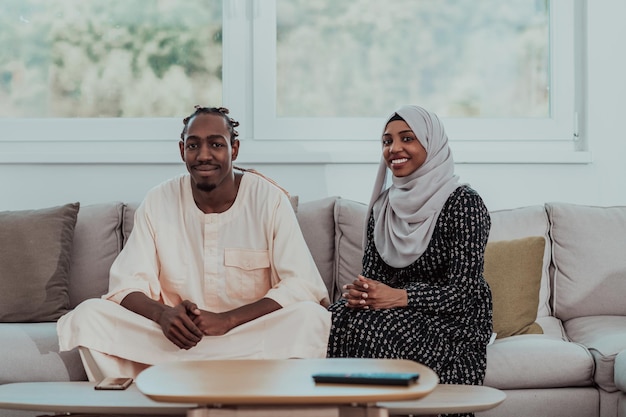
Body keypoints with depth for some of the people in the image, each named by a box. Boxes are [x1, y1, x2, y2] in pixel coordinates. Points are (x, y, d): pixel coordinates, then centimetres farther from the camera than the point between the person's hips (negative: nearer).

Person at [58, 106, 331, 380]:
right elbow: (127, 283, 0)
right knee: (87, 315, -18)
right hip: (174, 338, 2)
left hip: (252, 339, -2)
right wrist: (162, 314, -23)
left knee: (312, 317, -31)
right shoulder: (158, 202, 3)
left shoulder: (269, 200, -5)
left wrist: (227, 320, -23)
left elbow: (300, 285, -12)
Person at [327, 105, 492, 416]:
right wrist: (359, 292, -15)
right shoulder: (383, 206, 11)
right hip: (399, 313, 5)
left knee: (371, 330, -32)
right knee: (333, 323, -24)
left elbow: (462, 290, -14)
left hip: (453, 322, -5)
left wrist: (399, 297, -27)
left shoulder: (463, 202, -8)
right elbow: (371, 273, 9)